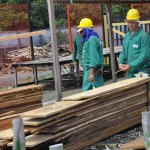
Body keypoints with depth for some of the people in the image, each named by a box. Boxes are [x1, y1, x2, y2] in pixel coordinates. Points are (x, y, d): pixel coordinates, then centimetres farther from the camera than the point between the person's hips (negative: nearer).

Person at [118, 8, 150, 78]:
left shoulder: (144, 35, -11)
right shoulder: (127, 36, 13)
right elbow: (123, 52, 18)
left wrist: (131, 65, -19)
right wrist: (120, 62, -2)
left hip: (141, 72, -7)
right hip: (129, 72, 8)